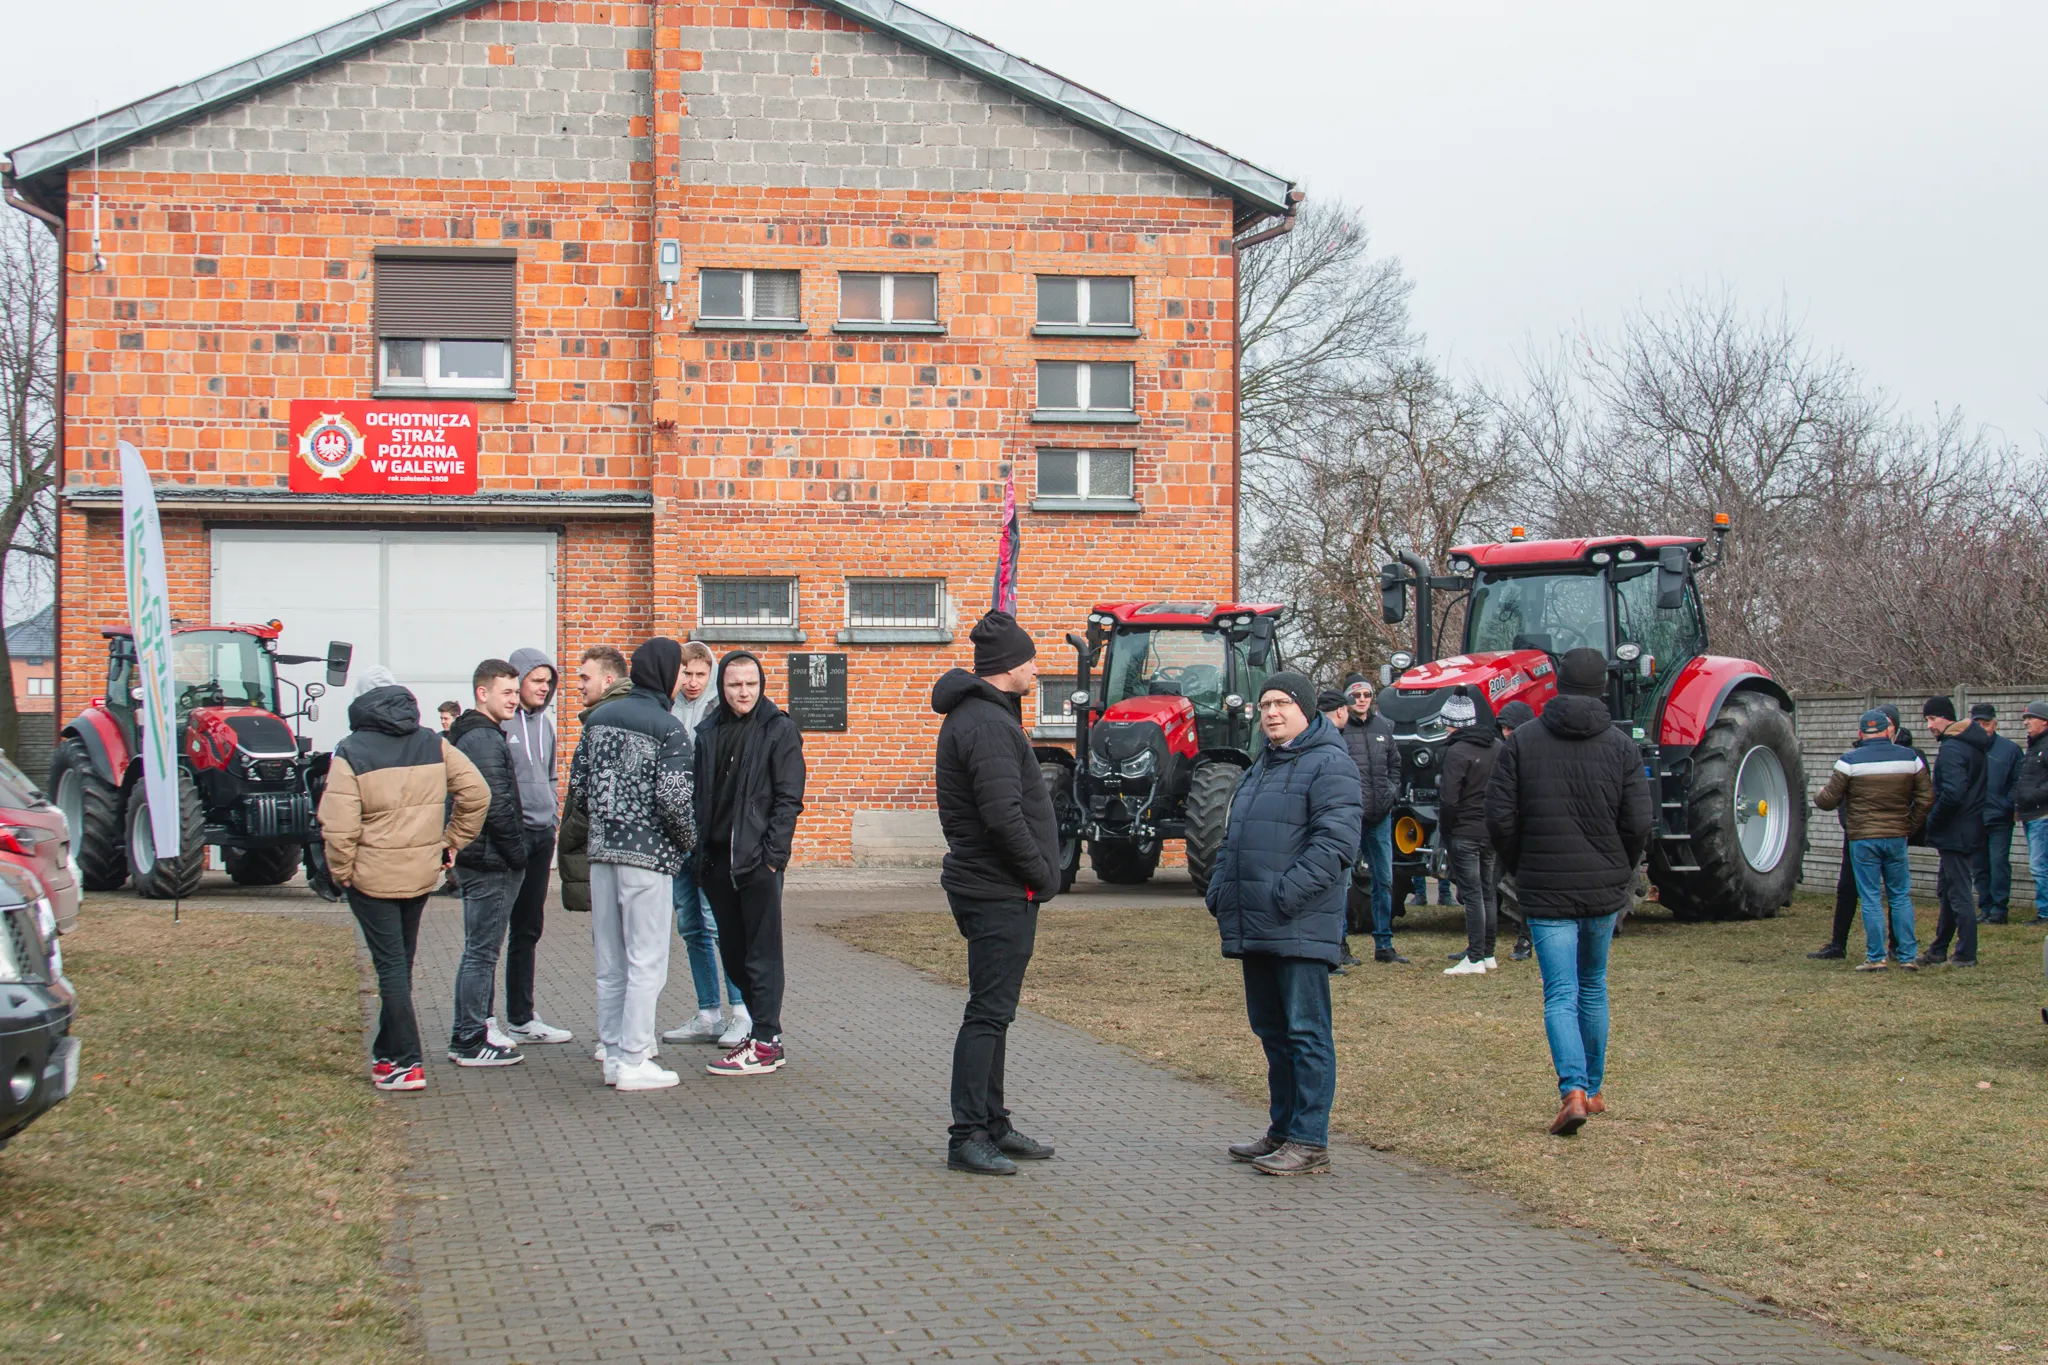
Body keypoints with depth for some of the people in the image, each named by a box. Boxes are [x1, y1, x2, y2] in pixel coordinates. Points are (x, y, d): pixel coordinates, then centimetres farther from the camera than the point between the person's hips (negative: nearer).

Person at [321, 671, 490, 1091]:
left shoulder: (351, 752, -11)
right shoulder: (433, 745, 3)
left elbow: (339, 826, -17)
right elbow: (475, 792, -2)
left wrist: (341, 872, -4)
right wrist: (451, 841, 7)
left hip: (372, 877, -5)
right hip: (422, 873, 5)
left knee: (391, 966, -1)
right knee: (401, 963, 17)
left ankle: (406, 1064, -5)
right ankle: (388, 1053, 27)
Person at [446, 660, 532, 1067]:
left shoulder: (477, 735, 17)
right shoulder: (484, 740, -16)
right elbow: (496, 805, -21)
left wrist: (514, 854, 17)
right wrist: (518, 853, -13)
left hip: (482, 860, 11)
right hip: (491, 863, -11)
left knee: (479, 950, 16)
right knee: (482, 951, -5)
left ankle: (470, 1033, 23)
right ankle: (471, 1042, -1)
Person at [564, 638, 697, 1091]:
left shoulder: (598, 718, 8)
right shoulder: (667, 728, -10)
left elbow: (578, 783, 10)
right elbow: (673, 798, -17)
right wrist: (690, 840, 0)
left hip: (601, 851, 6)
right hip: (648, 854, -6)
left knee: (610, 962, 12)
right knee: (646, 963, -1)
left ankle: (613, 1054, 17)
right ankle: (634, 1062, 0)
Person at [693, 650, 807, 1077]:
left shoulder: (779, 730, -4)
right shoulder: (708, 731, 12)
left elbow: (788, 799, -8)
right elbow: (700, 796, 15)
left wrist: (772, 855, -15)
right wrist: (700, 852, 5)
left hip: (757, 861, -6)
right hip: (717, 861, 6)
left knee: (762, 953, -3)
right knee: (732, 953, 11)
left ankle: (765, 1044, 0)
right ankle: (764, 1026, 22)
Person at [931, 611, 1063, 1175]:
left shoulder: (977, 716, 17)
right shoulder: (987, 724, -18)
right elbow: (1003, 815, -25)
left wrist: (1039, 872, 15)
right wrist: (1042, 873, -15)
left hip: (988, 888, 11)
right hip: (1000, 891, -11)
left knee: (994, 1010, 16)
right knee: (989, 1012, -7)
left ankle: (993, 1125, 24)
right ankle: (967, 1138, -5)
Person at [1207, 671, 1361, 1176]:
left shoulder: (1328, 765, -7)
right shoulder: (1262, 766, 22)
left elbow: (1336, 841, -17)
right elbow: (1232, 839, 29)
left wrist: (1287, 893, -22)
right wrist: (1220, 890, 13)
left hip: (1299, 928, -9)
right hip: (1254, 927, 9)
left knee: (1306, 1032, -5)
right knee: (1272, 1032, 15)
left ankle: (1310, 1141, -3)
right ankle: (1282, 1132, 24)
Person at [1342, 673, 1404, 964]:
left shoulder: (1383, 726, 12)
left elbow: (1395, 763, 22)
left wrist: (1392, 792, 8)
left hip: (1380, 815, 6)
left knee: (1385, 880, 11)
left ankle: (1384, 945, 20)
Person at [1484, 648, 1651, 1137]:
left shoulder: (1522, 742, -3)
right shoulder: (1620, 746, -2)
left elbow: (1500, 819, -6)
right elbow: (1638, 825, -6)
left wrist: (1520, 871, 10)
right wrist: (1619, 874, 11)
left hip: (1545, 892, -2)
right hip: (1604, 891, 2)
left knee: (1560, 994, -1)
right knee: (1593, 988, 18)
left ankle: (1573, 1089, -20)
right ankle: (1593, 1089, 27)